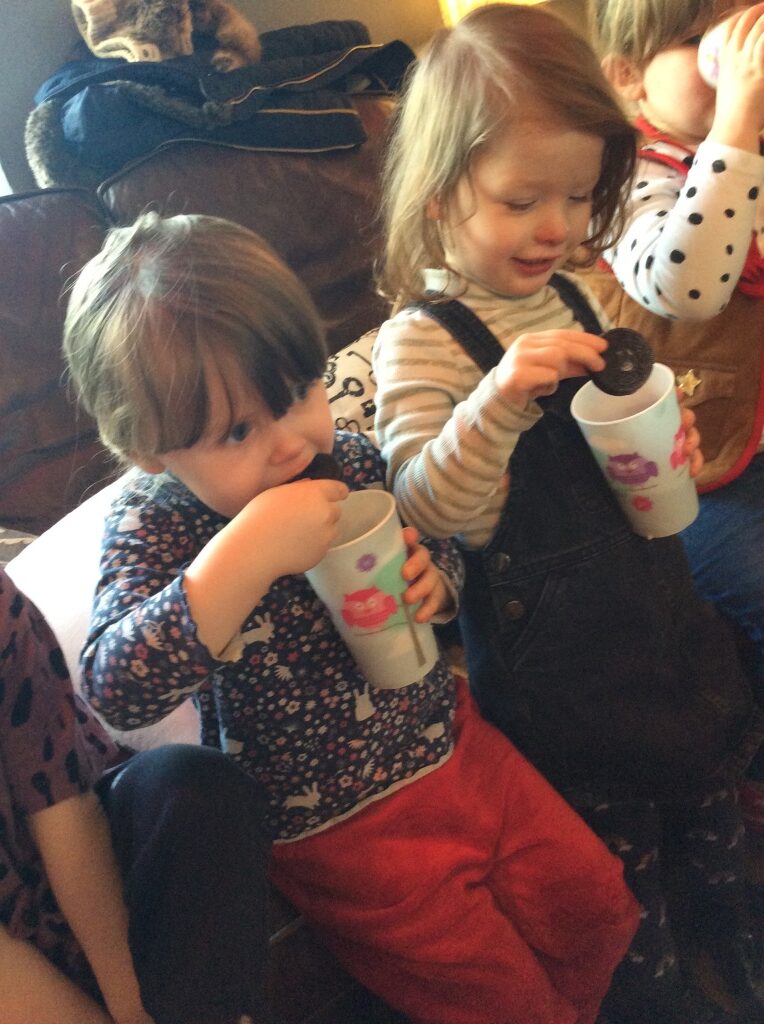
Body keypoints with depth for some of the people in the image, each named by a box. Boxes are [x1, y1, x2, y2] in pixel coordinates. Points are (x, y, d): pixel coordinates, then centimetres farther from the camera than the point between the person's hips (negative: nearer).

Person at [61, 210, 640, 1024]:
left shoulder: (349, 458, -6)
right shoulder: (151, 526, -18)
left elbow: (442, 548, 14)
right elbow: (114, 690, -35)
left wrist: (432, 582, -11)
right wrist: (248, 553, -43)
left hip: (445, 740, 5)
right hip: (334, 825, -4)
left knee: (594, 900, 8)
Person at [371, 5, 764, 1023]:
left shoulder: (580, 297, 3)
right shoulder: (421, 342, -19)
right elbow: (433, 511, -27)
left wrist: (665, 442, -2)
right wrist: (499, 400, -42)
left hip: (656, 605, 8)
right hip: (553, 654, -7)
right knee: (619, 859, 10)